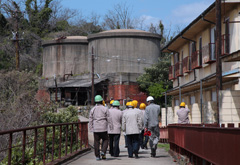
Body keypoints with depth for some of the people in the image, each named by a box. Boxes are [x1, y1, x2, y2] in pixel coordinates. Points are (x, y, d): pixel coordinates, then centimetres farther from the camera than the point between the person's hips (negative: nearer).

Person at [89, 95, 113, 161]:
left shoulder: (92, 109, 5)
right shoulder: (105, 109, -3)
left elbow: (90, 120, 6)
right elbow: (109, 119, -4)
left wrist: (91, 128, 11)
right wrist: (111, 127, 2)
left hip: (95, 129, 3)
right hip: (103, 128, -3)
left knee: (96, 142, 5)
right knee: (105, 140, 11)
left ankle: (97, 156, 5)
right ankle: (103, 151, -8)